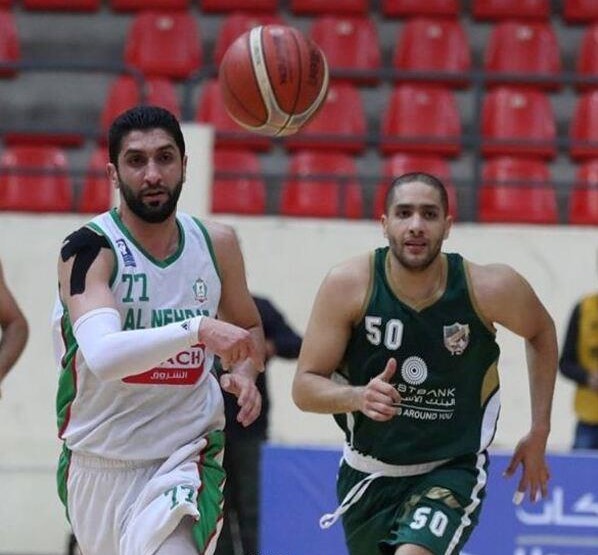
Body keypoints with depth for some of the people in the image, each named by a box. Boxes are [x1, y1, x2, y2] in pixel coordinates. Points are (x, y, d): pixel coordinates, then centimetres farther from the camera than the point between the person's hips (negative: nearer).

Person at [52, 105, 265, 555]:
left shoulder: (216, 244, -1)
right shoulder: (90, 250, -15)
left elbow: (250, 328, 18)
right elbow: (103, 356, -33)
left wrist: (244, 374, -4)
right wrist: (197, 329, -43)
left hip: (187, 459, 1)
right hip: (98, 463, 0)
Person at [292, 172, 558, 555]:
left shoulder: (488, 289, -17)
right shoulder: (348, 286, -17)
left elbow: (541, 332, 6)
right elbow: (304, 387, -14)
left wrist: (539, 434, 5)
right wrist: (358, 396, -35)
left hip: (452, 470, -3)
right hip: (368, 472, 3)